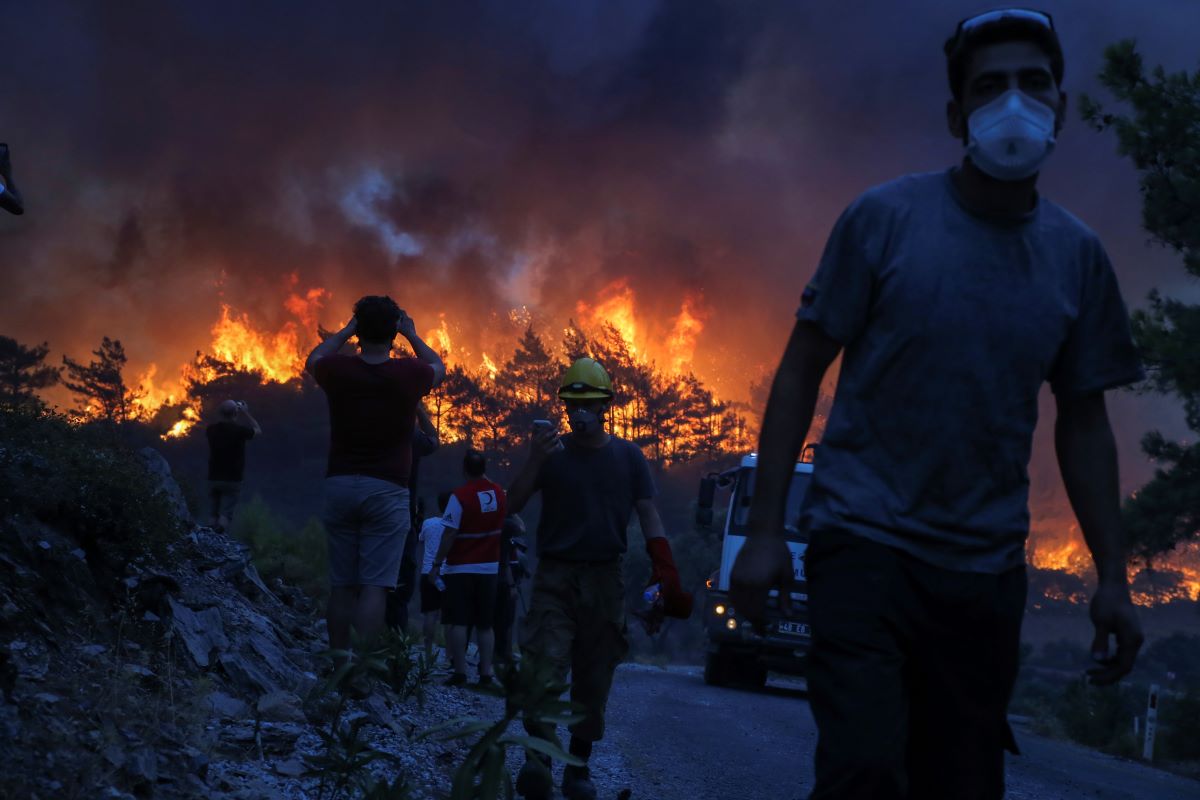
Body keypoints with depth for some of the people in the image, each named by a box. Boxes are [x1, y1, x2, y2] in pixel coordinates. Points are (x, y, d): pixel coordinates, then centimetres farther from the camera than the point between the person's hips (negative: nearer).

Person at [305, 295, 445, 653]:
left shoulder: (338, 370, -2)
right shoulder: (409, 374, -6)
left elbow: (313, 360, 24)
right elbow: (437, 366, 20)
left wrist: (347, 329, 30)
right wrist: (412, 334, 30)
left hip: (340, 485, 3)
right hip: (387, 489, -3)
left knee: (342, 586, 9)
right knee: (374, 587, -7)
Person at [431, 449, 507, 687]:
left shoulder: (460, 496, -13)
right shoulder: (499, 493, 3)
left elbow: (449, 534, -16)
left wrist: (437, 564, -9)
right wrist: (485, 478, 27)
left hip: (460, 569, -5)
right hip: (490, 567, 5)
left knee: (457, 622, -2)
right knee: (486, 624, 9)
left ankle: (460, 671, -7)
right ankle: (486, 672, 6)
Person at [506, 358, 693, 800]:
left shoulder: (628, 457, 8)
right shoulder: (552, 453, 4)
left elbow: (649, 516, 3)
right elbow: (513, 506, -1)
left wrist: (665, 569, -10)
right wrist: (534, 461, -16)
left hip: (604, 579, 2)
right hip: (555, 576, -2)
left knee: (594, 678, 5)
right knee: (546, 663, -19)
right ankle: (539, 755, -29)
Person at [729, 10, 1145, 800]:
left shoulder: (1079, 255, 4)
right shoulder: (886, 219, -6)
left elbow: (1084, 423, 11)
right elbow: (800, 372, -2)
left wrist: (1114, 577, 7)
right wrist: (766, 529, -7)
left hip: (987, 569, 4)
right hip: (866, 541, -4)